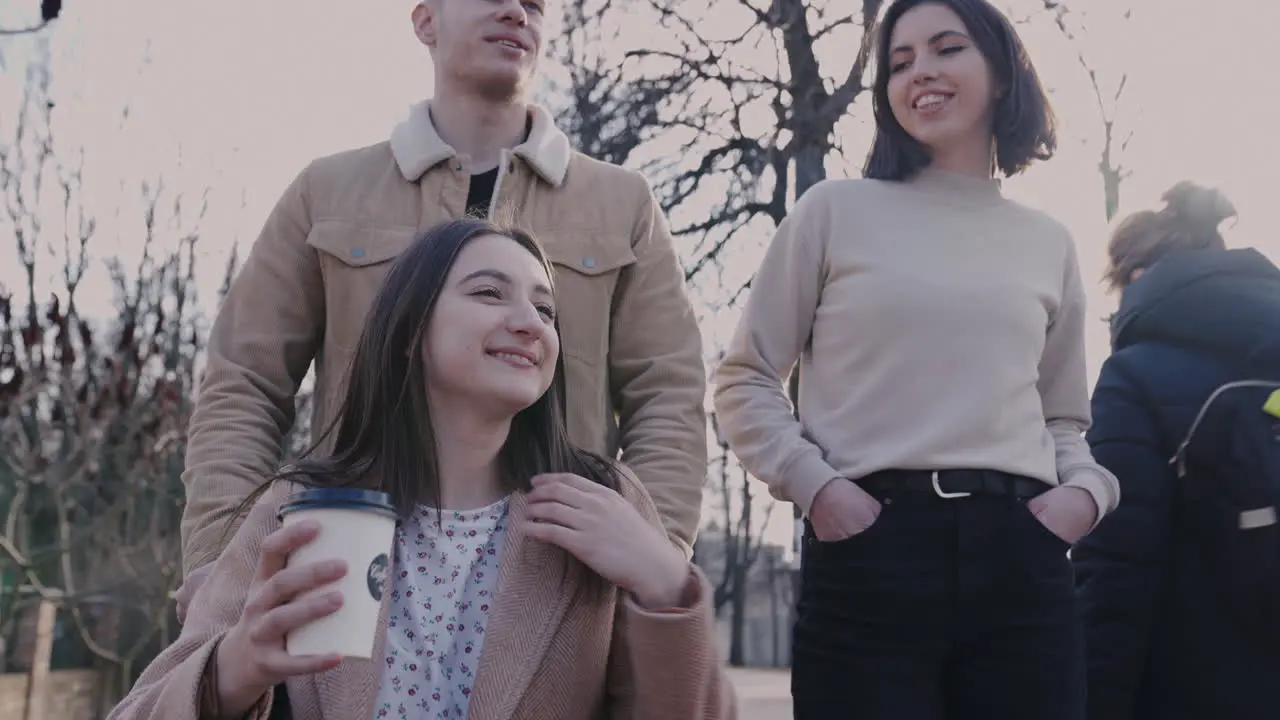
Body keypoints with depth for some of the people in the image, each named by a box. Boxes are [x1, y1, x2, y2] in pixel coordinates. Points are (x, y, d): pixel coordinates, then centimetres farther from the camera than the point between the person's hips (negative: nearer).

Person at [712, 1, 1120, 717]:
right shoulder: (835, 210, 5)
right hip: (869, 548, -3)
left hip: (1020, 555, 3)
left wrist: (1086, 489, 0)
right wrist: (813, 484, -8)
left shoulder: (1049, 243, 15)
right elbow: (746, 378, 6)